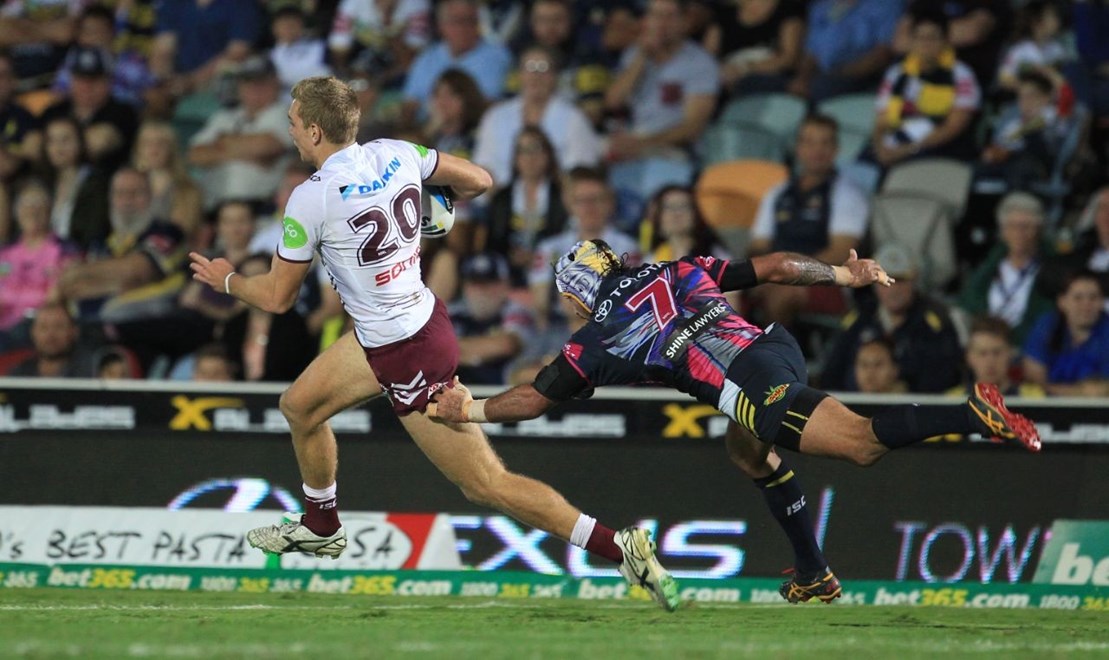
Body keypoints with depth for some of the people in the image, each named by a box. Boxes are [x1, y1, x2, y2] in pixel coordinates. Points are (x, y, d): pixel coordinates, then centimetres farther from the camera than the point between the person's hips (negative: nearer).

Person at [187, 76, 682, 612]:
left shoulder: (310, 200, -22)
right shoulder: (395, 155, -4)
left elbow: (277, 297, -10)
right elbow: (478, 181, 8)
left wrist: (227, 280, 11)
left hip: (408, 357, -9)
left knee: (486, 484, -4)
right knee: (299, 406, 23)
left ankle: (620, 548, -6)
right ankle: (320, 528, 44)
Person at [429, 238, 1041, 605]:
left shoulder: (596, 341, 15)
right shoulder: (678, 272, 26)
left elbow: (535, 398, 24)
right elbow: (775, 267, 24)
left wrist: (470, 410, 36)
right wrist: (845, 274, 34)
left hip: (754, 384, -7)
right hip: (777, 346, 7)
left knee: (860, 442, -15)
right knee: (747, 449, 30)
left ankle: (975, 415, -34)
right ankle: (813, 575, 25)